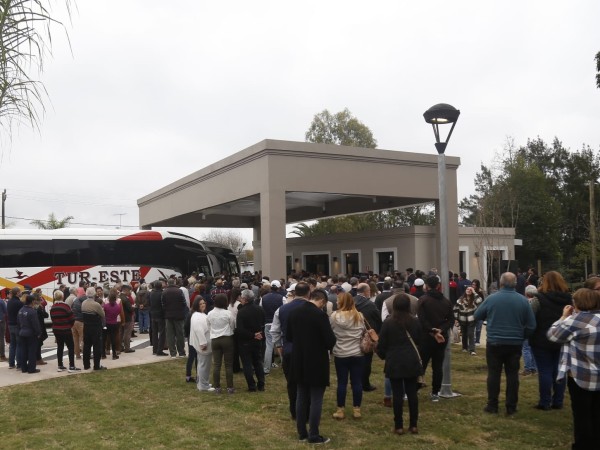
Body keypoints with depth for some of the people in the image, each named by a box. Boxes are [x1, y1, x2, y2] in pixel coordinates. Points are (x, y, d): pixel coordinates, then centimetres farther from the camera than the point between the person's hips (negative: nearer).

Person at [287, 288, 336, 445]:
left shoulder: (294, 312, 1)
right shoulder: (320, 315, -20)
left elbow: (288, 336, 11)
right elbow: (330, 340, -18)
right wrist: (326, 346, 3)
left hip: (299, 361, 6)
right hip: (317, 362, -6)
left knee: (301, 397, 15)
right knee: (316, 399, 3)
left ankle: (302, 432, 23)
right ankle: (314, 435, 9)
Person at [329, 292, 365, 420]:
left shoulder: (335, 316, -9)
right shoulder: (359, 316, 3)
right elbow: (364, 333, 12)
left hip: (340, 354, -2)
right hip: (358, 354, 3)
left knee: (342, 382, 5)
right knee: (357, 382, 7)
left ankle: (340, 410, 12)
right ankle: (356, 409, 14)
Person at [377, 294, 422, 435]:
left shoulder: (388, 322, -9)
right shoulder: (415, 322, 0)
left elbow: (381, 344, -4)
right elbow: (419, 341, 11)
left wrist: (383, 355, 14)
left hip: (394, 363, -3)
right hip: (412, 362, 3)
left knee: (398, 394, 2)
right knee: (412, 393, 8)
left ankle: (399, 426, 7)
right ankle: (413, 425, 14)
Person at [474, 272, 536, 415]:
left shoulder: (491, 298, -8)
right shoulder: (523, 300, -5)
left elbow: (477, 316, 4)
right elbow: (531, 325, -2)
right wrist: (521, 336, 12)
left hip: (494, 343, -1)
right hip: (515, 344, 1)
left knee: (494, 374, 7)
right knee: (512, 375, 9)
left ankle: (492, 405, 11)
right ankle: (511, 407, 12)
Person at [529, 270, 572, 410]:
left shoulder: (539, 299, -14)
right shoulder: (569, 299, 3)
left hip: (542, 341, -5)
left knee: (545, 371, 1)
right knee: (559, 371, 10)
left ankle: (545, 403, 5)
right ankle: (558, 402, 16)